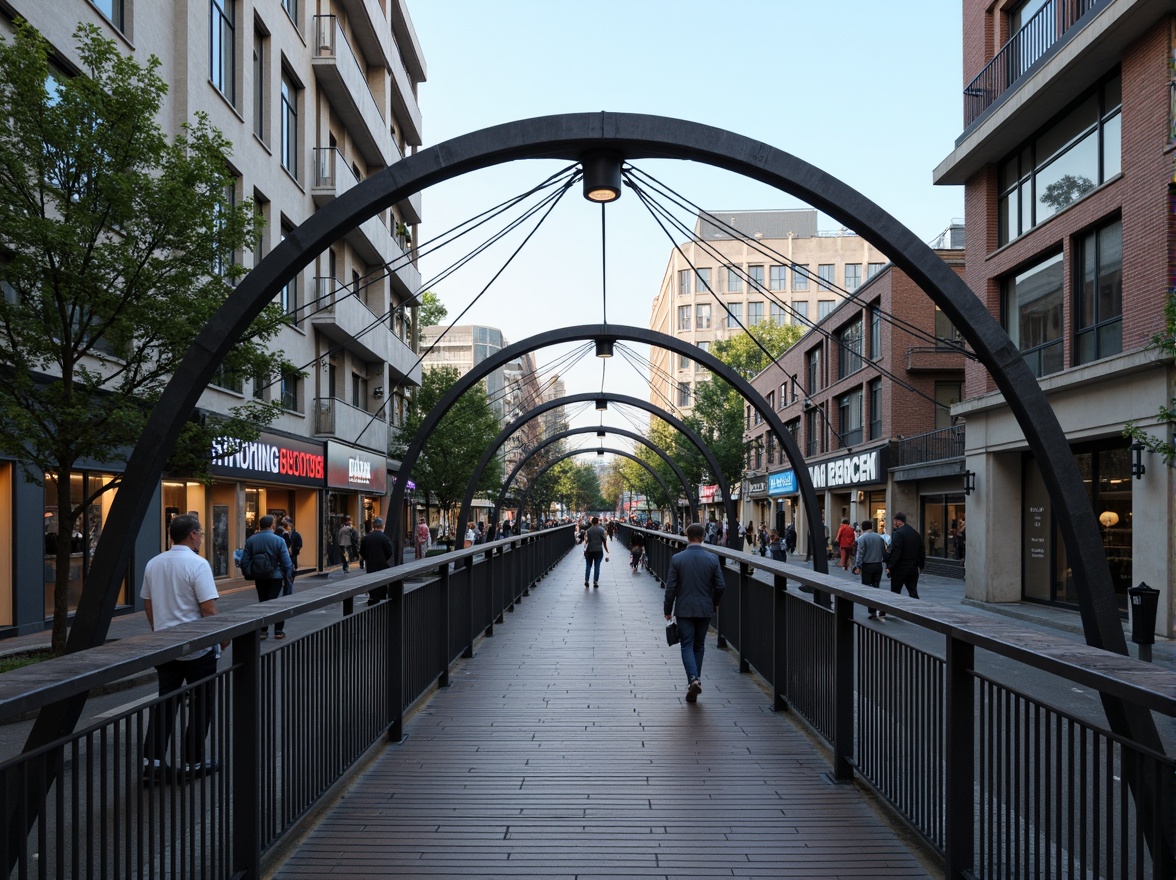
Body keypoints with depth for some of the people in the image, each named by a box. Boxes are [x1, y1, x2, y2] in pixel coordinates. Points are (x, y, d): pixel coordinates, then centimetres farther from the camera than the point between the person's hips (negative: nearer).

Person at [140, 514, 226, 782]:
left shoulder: (153, 564, 4)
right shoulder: (197, 564, -16)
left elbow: (148, 605, 13)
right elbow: (208, 609, -20)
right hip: (198, 648, -6)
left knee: (164, 703, 13)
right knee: (200, 705, 8)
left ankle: (152, 761, 9)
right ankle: (193, 762, 14)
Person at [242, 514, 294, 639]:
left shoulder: (251, 540, -3)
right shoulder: (278, 540, -12)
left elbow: (244, 561, -2)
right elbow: (286, 562, -12)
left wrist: (249, 574, 12)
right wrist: (288, 576, 1)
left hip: (259, 577, 3)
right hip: (275, 577, -3)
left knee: (262, 602, 14)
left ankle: (263, 631, 15)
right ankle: (278, 631, 7)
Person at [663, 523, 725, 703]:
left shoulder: (677, 559, -10)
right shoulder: (713, 559, -5)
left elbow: (671, 587, -7)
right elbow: (720, 585, -1)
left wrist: (668, 610, 4)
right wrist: (715, 603, 17)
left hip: (684, 609, -2)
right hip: (705, 609, 2)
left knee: (687, 645, 2)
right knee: (699, 646, 15)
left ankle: (693, 679, -18)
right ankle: (695, 680, 20)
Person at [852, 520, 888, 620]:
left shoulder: (862, 538, -9)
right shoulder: (879, 537, 6)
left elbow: (860, 553, -16)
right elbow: (884, 552, 12)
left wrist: (857, 566, -16)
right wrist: (885, 561, 25)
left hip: (867, 566, -5)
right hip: (878, 565, 5)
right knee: (876, 587, 14)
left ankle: (872, 612, 0)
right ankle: (881, 610, 6)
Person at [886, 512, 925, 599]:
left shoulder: (898, 533, -14)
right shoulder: (915, 533, 9)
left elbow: (895, 552, -20)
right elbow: (922, 552, 14)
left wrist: (889, 567, -16)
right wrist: (920, 566, 22)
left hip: (900, 569, -6)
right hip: (913, 568, 6)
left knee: (895, 592, 6)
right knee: (913, 592, 7)